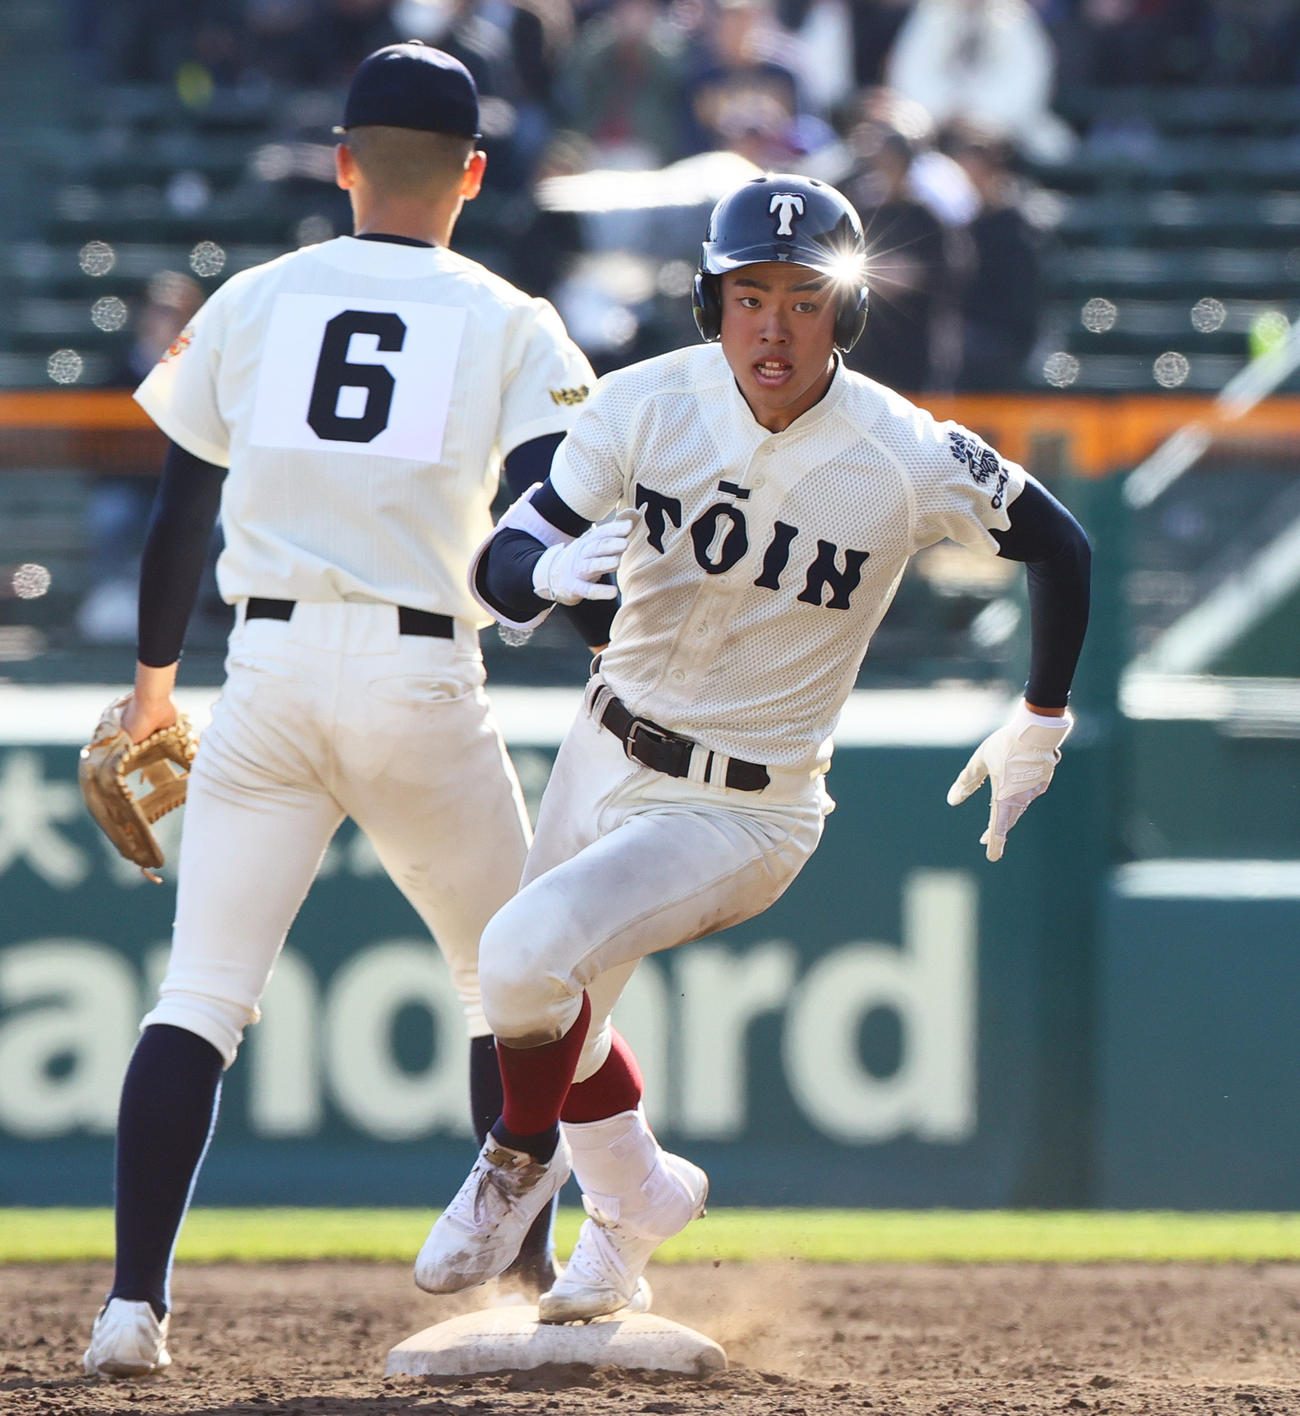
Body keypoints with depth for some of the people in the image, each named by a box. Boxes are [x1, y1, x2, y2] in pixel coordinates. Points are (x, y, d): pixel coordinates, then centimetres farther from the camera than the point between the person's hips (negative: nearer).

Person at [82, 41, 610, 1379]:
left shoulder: (248, 303, 10)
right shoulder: (509, 325, 4)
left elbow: (181, 506, 13)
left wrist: (153, 680, 24)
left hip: (268, 669, 1)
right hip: (423, 682, -1)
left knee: (201, 993, -1)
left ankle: (134, 1301, -14)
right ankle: (531, 1279, 18)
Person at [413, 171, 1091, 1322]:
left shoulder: (908, 459, -20)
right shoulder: (649, 404, -13)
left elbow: (1059, 546, -3)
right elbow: (500, 565, -15)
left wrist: (1041, 726, 6)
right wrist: (550, 569, -39)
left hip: (747, 808, -5)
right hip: (608, 754, 5)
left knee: (529, 955, -24)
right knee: (553, 1013, 20)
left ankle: (520, 1159, 6)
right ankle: (638, 1199, 52)